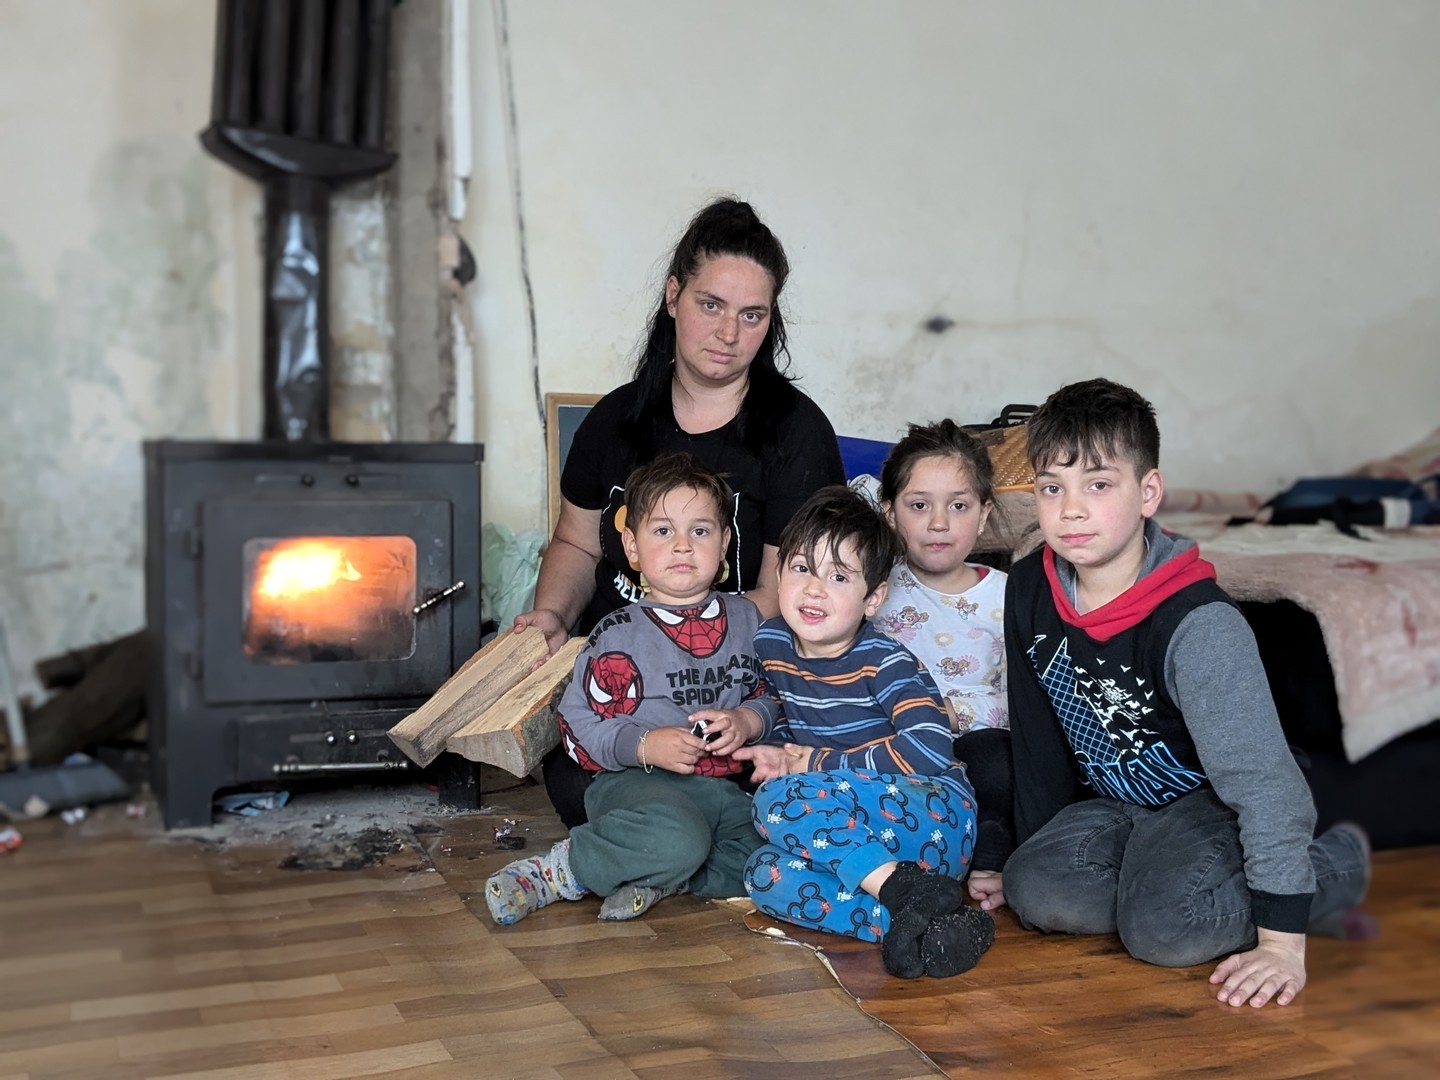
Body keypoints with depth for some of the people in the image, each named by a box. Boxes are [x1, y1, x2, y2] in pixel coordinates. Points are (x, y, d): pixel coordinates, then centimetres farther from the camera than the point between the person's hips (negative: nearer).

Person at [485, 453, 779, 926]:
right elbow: (579, 728, -3)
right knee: (677, 841, -38)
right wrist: (646, 745, -18)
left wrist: (746, 721, -7)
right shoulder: (618, 635, -1)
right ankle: (559, 867, -15)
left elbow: (772, 696, 15)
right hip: (641, 780, -4)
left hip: (731, 785, 5)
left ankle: (656, 877, -12)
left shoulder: (746, 620, 12)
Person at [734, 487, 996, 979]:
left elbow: (929, 749, -27)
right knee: (765, 876, -21)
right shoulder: (771, 642, 4)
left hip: (934, 818, -7)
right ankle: (915, 919, -33)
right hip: (842, 829, 7)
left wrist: (817, 764, -17)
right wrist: (775, 749, -1)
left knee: (780, 800, -26)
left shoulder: (883, 662, -14)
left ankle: (907, 893, -32)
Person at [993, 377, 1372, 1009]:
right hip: (1112, 801, 5)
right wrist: (1029, 854, 11)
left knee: (1163, 929, -28)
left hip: (1210, 802, -4)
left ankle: (1334, 867, -2)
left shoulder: (1197, 623, -29)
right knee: (1038, 894, -21)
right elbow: (1037, 736, 5)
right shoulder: (1030, 589, -10)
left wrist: (1281, 942, -29)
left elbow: (1263, 777, -28)